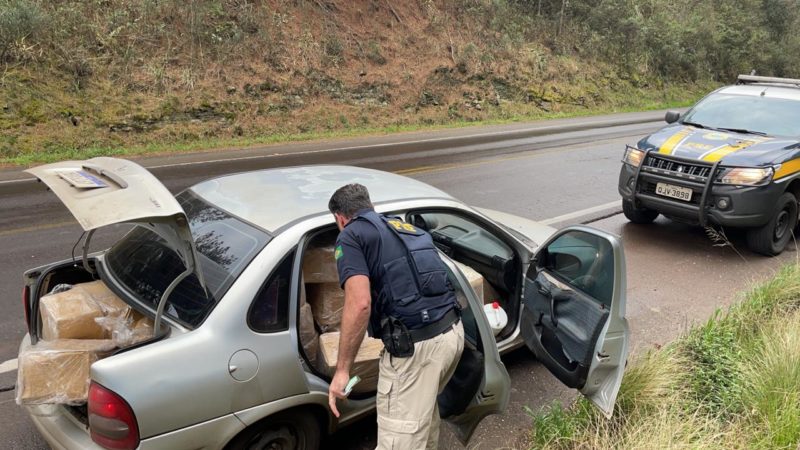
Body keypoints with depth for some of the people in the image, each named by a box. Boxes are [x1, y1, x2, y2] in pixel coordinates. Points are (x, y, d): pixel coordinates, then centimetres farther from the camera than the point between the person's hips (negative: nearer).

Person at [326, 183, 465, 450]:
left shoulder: (351, 236, -1)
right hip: (453, 331, 8)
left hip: (415, 345, -8)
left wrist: (342, 370, -10)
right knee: (425, 404, 33)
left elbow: (360, 303, -16)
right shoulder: (408, 228, 22)